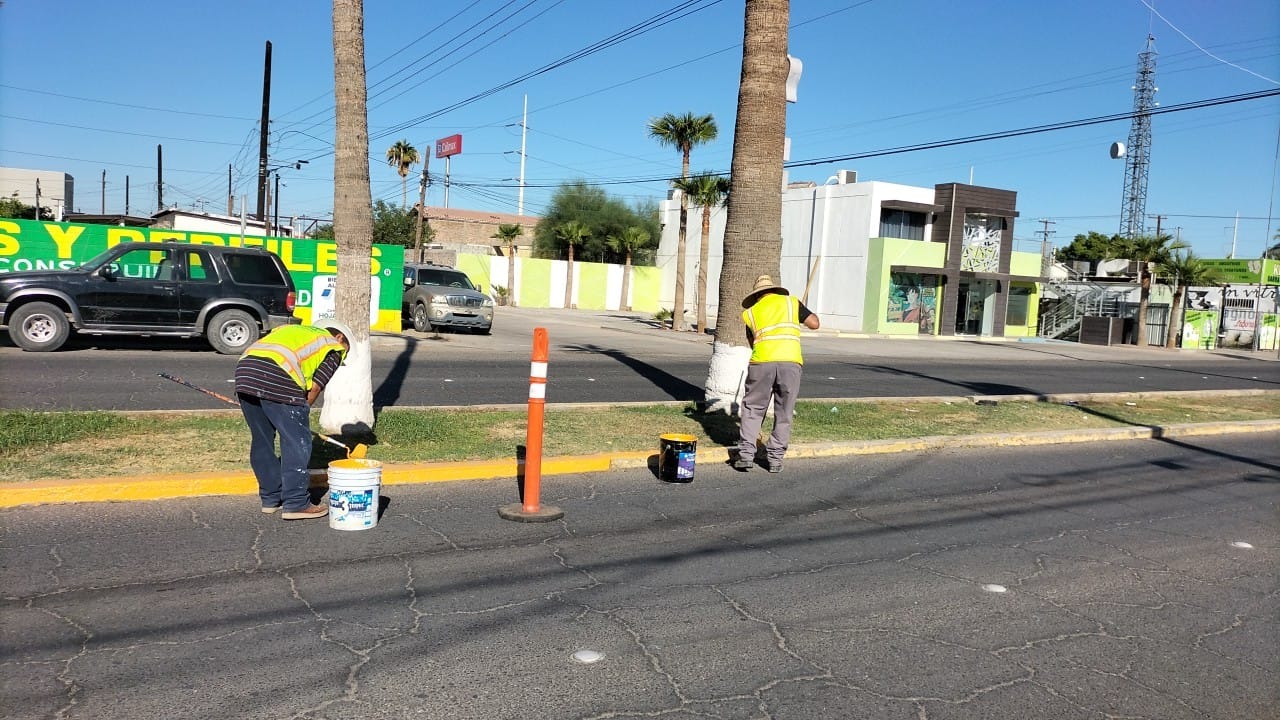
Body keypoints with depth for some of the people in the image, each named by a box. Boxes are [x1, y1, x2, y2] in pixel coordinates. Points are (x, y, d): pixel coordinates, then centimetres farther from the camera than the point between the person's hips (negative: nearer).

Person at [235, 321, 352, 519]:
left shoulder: (291, 330, 36)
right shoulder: (334, 347, 17)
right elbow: (315, 386, 5)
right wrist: (302, 412, 18)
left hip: (244, 370, 7)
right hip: (277, 378, -7)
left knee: (261, 440, 18)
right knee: (297, 442, 4)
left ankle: (270, 498, 29)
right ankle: (296, 504, 8)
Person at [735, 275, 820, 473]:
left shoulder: (750, 312, 20)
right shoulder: (791, 302, 17)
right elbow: (814, 323, 12)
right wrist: (799, 315, 30)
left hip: (761, 362, 0)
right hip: (790, 362, 0)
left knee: (753, 409, 13)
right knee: (784, 414, 10)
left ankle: (746, 454, 6)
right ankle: (775, 458, 12)